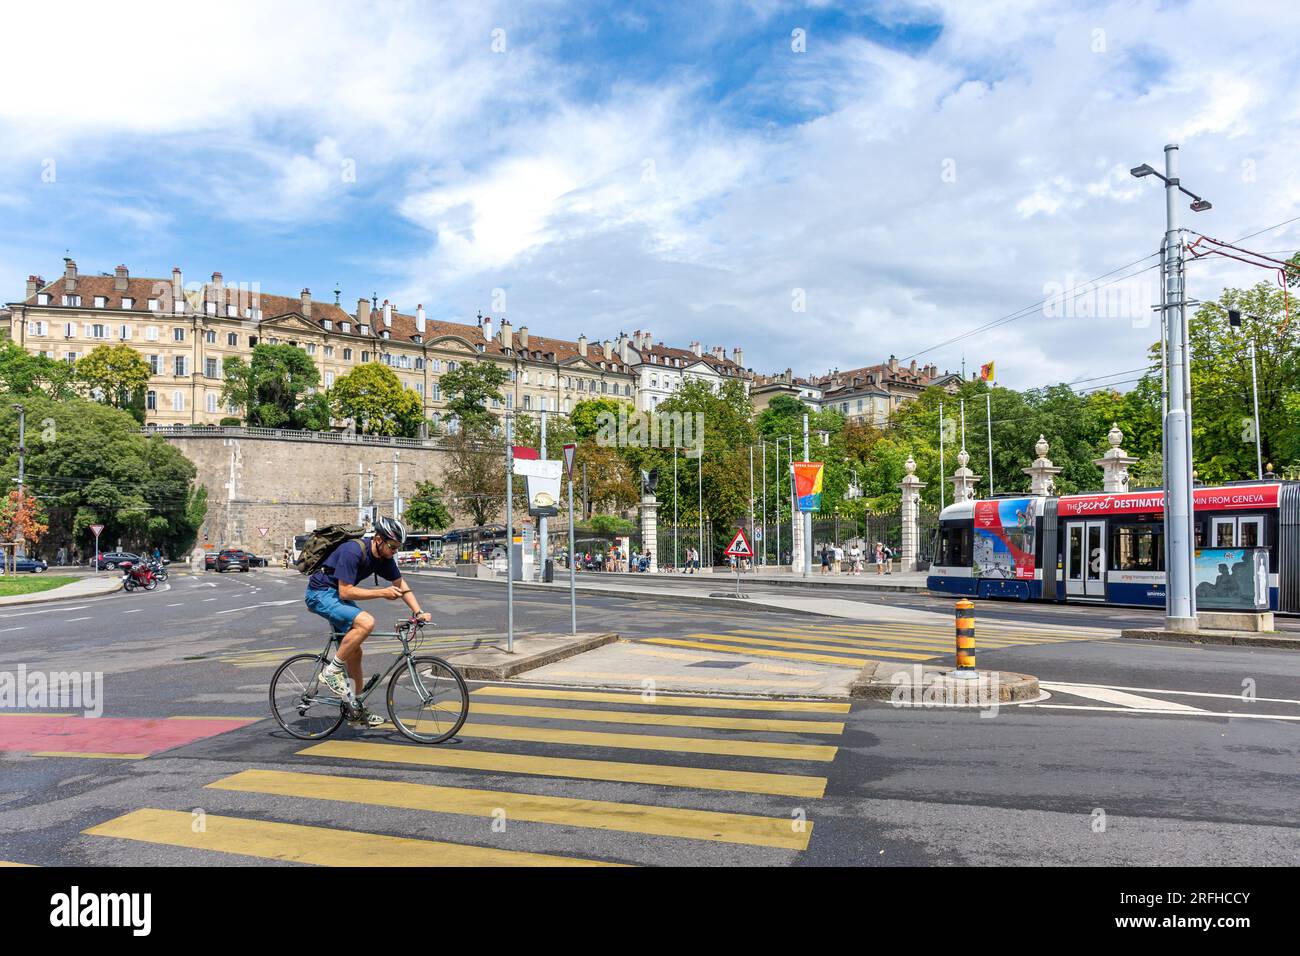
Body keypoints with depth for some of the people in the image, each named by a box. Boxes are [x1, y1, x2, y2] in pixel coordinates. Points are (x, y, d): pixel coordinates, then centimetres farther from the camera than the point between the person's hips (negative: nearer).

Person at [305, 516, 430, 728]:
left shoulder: (383, 556, -4)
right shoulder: (352, 551, -28)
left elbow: (401, 584, 4)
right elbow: (346, 591, -28)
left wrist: (418, 612, -6)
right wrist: (382, 592, -28)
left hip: (337, 595, 8)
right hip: (321, 593, -8)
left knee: (355, 652, 7)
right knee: (366, 622, -30)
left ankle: (356, 711, 18)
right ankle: (332, 671, -14)